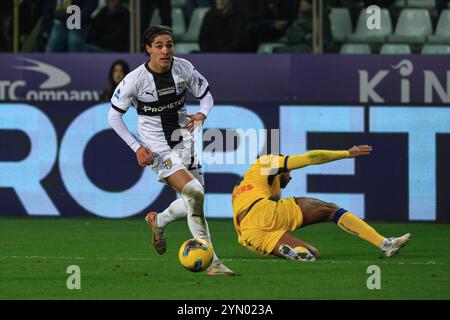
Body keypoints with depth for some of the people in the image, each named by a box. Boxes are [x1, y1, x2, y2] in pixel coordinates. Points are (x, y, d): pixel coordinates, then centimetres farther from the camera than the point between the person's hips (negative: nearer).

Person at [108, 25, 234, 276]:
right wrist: (137, 148, -12)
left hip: (184, 140, 5)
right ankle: (211, 262, -19)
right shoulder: (135, 79, -16)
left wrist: (202, 114, -14)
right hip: (157, 149, -5)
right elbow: (114, 116, -6)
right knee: (194, 192, -24)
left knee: (194, 203, 4)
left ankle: (158, 221, 39)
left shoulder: (184, 68, -6)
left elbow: (206, 95, 9)